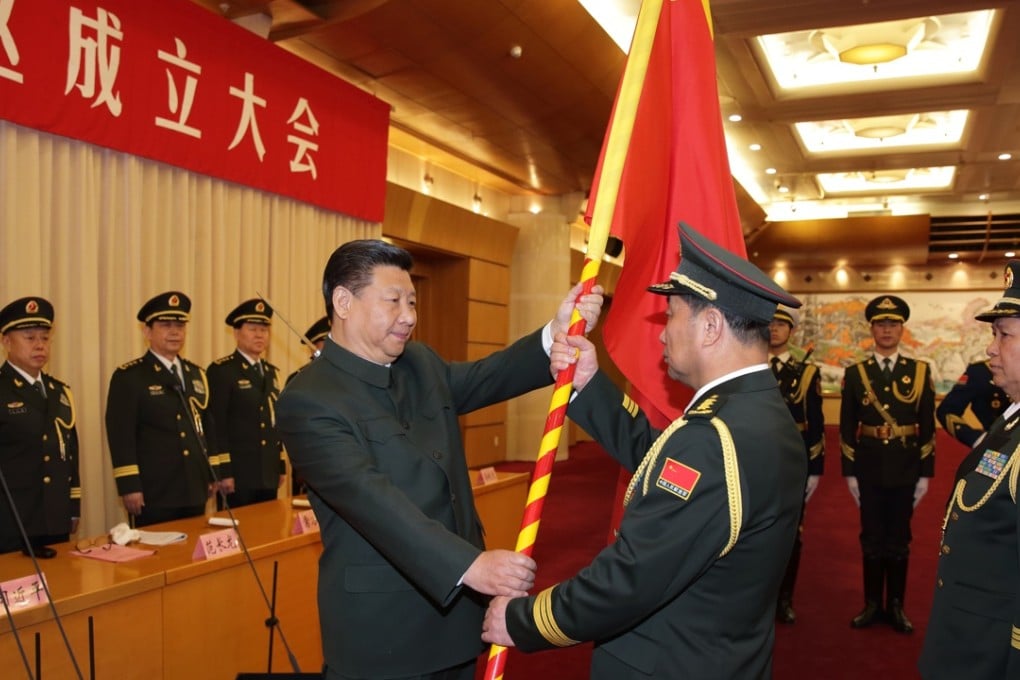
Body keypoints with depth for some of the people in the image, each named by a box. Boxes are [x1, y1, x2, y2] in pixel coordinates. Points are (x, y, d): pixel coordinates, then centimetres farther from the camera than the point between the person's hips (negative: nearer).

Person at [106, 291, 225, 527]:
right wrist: (129, 486, -17)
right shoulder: (128, 377, -6)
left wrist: (220, 472, 12)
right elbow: (121, 435, -12)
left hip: (195, 492, 6)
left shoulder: (196, 374, 13)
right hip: (153, 495, -6)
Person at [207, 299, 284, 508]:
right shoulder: (221, 370, -8)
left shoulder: (270, 371, 15)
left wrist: (281, 466, 16)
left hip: (268, 475, 7)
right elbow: (216, 425, -13)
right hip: (237, 474, -7)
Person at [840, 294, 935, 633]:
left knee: (899, 540, 10)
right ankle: (872, 604, 21)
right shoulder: (855, 373, 0)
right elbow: (847, 427, 1)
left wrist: (925, 474, -1)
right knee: (872, 539, 9)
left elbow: (927, 427, 1)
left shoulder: (920, 372, 1)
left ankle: (896, 605, 22)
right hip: (869, 469, 0)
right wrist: (849, 473, -1)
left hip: (905, 470, 0)